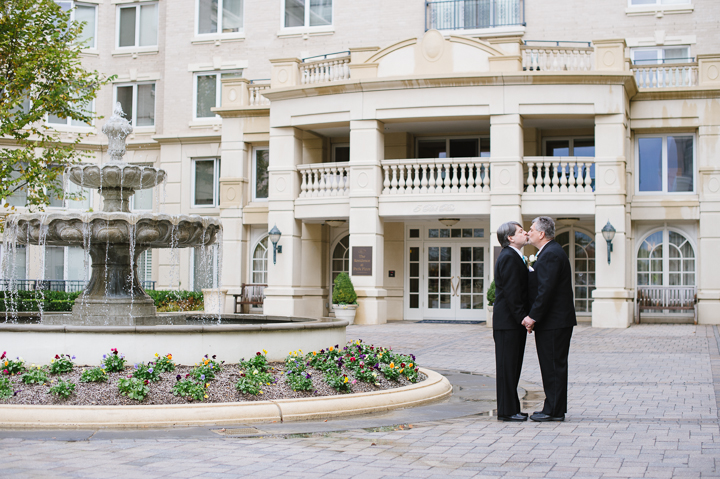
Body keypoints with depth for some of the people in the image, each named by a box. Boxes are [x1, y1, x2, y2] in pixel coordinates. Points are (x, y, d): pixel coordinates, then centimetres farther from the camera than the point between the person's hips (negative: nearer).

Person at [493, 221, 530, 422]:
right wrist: (522, 318, -19)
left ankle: (511, 408, 20)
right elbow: (511, 292, -20)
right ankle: (506, 411, 0)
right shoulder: (508, 257, -15)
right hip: (508, 322, -10)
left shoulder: (513, 256, 18)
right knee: (507, 366, -5)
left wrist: (525, 318, 13)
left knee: (512, 366, 13)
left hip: (513, 322, 10)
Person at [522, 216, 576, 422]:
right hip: (555, 320, 10)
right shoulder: (550, 252, 17)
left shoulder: (551, 254, -16)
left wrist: (533, 317, -19)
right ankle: (554, 409, 19)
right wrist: (533, 316, 16)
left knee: (553, 366, -5)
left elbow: (546, 290, -22)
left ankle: (554, 411, 0)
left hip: (553, 322, -10)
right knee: (554, 366, 13)